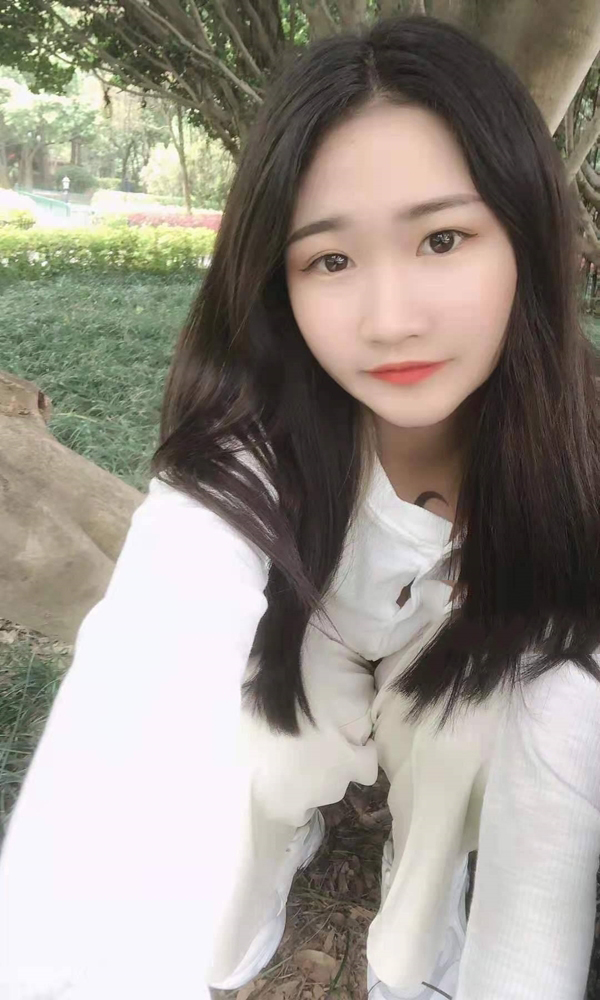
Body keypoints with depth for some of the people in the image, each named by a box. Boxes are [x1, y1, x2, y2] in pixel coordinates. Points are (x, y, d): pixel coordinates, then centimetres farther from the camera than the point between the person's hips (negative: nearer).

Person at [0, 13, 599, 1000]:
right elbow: (139, 698, -49)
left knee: (484, 683, -23)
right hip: (302, 680, 0)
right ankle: (285, 835, 14)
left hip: (468, 724, 1)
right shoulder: (248, 448, -33)